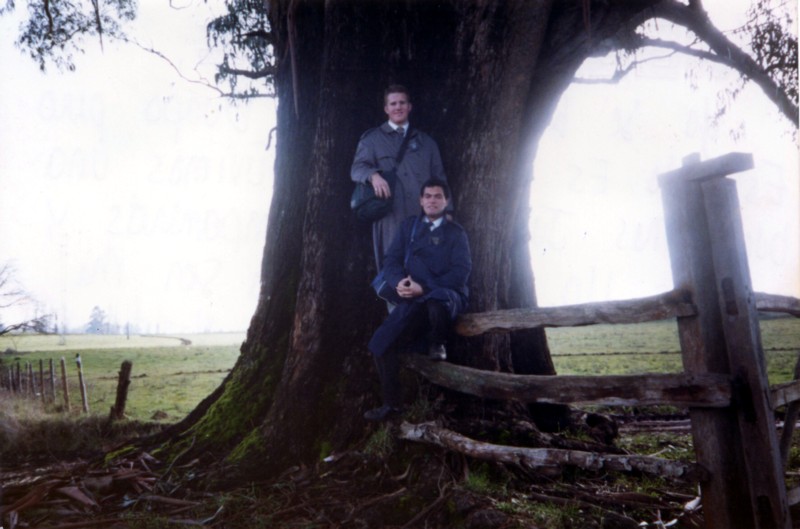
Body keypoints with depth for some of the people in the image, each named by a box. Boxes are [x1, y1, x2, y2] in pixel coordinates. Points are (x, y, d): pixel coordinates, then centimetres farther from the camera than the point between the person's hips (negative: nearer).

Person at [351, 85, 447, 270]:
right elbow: (357, 168, 0)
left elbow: (439, 178, 18)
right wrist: (373, 175, -23)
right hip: (390, 217, -2)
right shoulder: (372, 139, 13)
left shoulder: (426, 142, 20)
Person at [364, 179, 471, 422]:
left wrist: (424, 288, -19)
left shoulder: (456, 232, 6)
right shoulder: (408, 225, 16)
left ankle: (437, 343, -7)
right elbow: (392, 260, 7)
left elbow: (461, 271, -8)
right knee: (380, 341, -14)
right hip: (414, 299, 4)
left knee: (436, 304, -41)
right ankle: (391, 403, 3)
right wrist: (399, 282, -16)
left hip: (447, 296, -4)